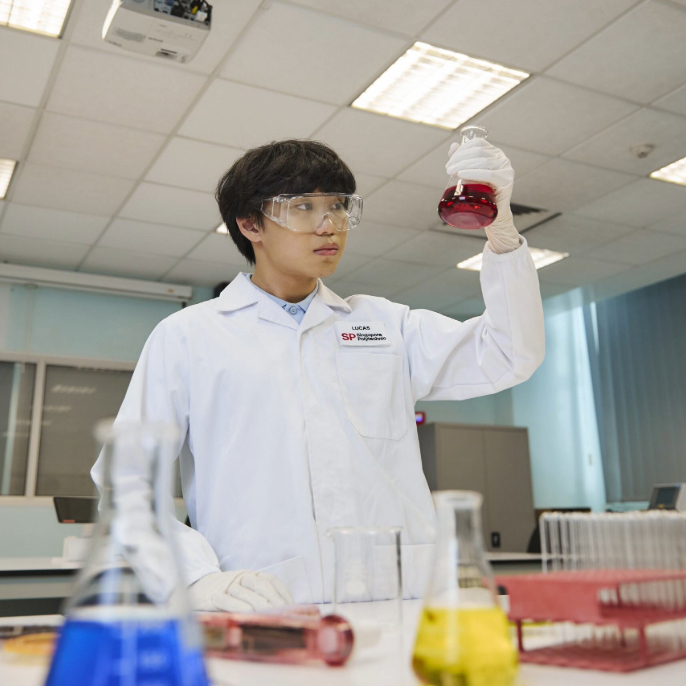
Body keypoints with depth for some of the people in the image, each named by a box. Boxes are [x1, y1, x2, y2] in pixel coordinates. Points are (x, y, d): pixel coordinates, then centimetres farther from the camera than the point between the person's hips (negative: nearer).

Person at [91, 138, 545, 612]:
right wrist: (201, 577, -12)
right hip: (263, 613, -2)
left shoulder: (385, 324, 19)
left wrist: (500, 226, -1)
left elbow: (509, 358, 11)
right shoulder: (187, 337, 10)